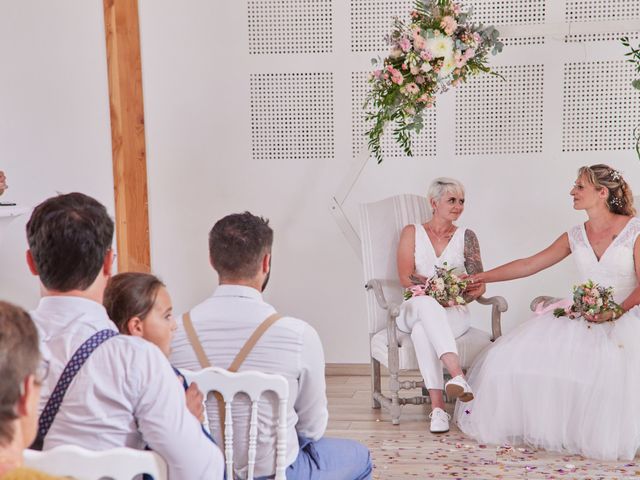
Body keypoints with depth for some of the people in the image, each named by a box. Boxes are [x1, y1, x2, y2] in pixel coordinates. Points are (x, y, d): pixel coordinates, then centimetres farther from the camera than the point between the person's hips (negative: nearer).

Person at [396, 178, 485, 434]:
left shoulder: (466, 236, 13)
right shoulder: (412, 232, 12)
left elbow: (478, 285, 4)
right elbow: (406, 277, -2)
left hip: (454, 313, 1)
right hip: (415, 310, 0)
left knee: (422, 329, -37)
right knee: (425, 303, -40)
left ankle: (437, 406, -47)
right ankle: (457, 375, -54)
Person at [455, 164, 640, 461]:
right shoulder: (575, 237, 10)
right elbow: (528, 265, 12)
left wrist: (616, 311, -24)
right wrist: (480, 278, 10)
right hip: (580, 315, 5)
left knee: (614, 361, -39)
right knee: (508, 354, -13)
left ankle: (609, 438, -17)